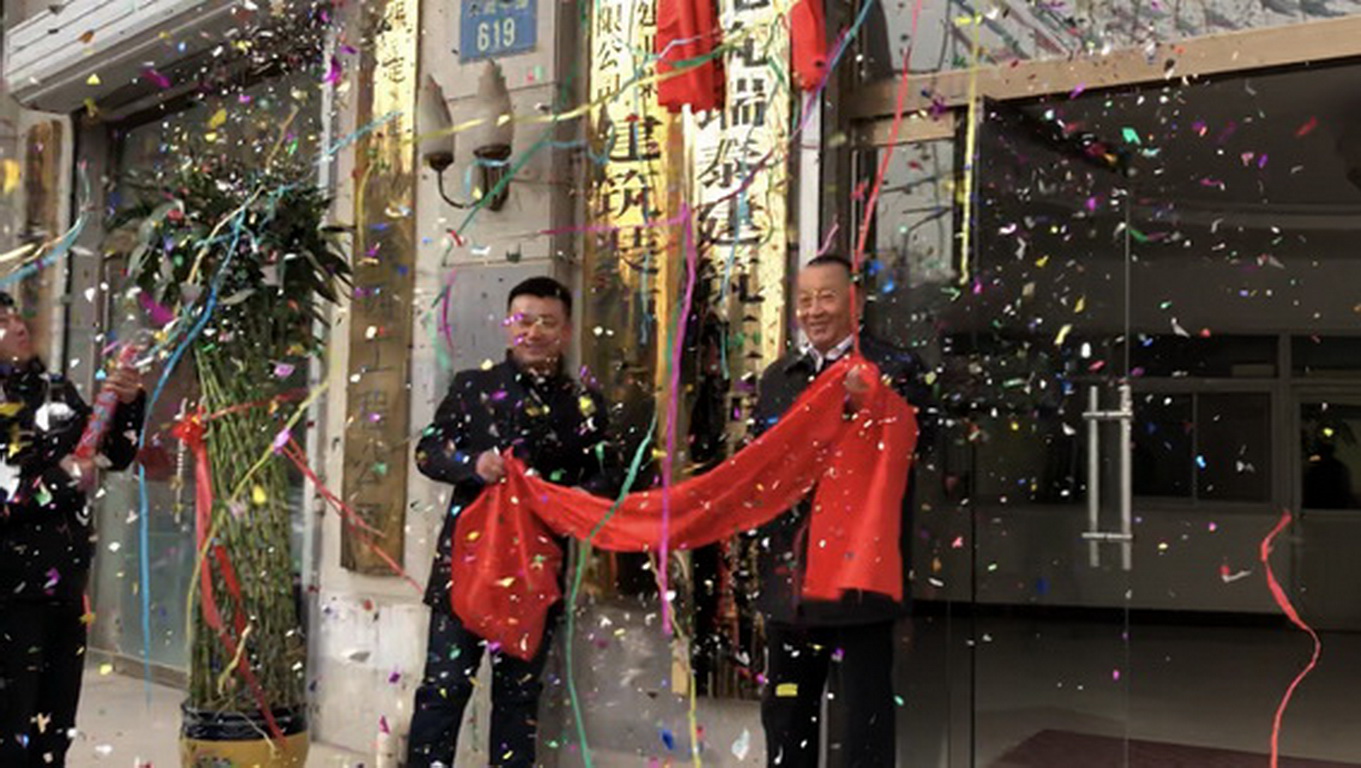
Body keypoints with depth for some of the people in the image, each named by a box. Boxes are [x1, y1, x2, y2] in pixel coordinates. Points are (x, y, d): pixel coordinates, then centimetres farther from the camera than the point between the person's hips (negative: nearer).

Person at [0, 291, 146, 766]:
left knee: (56, 726, 14)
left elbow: (114, 456, 12)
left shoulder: (56, 391, 9)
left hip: (67, 583, 6)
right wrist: (61, 480, -15)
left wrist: (128, 405, -2)